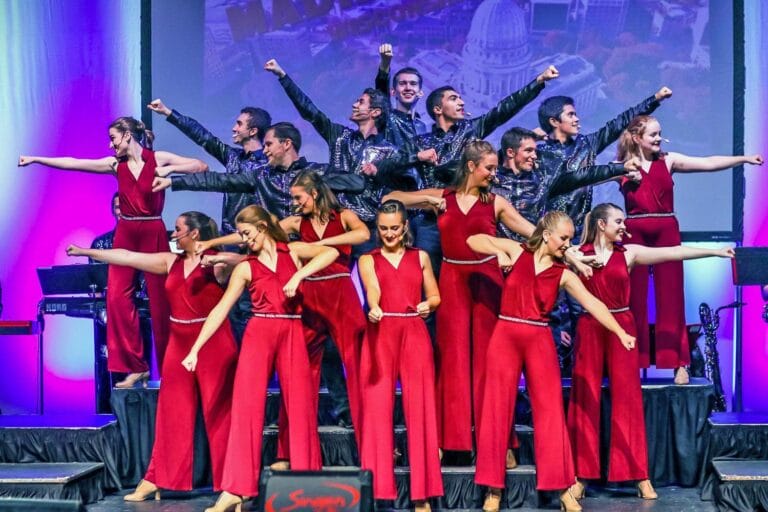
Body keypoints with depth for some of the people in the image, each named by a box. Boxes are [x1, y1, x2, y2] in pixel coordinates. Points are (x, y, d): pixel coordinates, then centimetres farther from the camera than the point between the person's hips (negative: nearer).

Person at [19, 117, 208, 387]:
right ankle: (135, 366, 1)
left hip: (153, 234, -4)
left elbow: (202, 167, -6)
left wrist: (170, 169, -17)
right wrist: (36, 159, -1)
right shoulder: (115, 164, 5)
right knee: (117, 297, -7)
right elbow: (72, 163, 2)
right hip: (125, 234, 4)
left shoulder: (158, 159, -3)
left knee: (160, 300, 1)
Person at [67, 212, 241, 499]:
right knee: (171, 413, 9)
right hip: (179, 345, 6)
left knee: (218, 414, -2)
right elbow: (127, 257, 14)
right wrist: (86, 252, 17)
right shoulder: (171, 261, 11)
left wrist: (217, 260, -44)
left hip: (214, 345, -6)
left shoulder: (215, 262, -7)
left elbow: (241, 260, -27)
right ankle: (158, 478, 15)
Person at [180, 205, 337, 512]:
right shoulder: (246, 267, 7)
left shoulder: (293, 251, 6)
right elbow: (221, 309, 1)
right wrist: (195, 349, -5)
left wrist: (298, 275, -18)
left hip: (292, 334, 0)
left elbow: (331, 252, -9)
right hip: (258, 334, 0)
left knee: (300, 404, 0)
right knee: (246, 405, -6)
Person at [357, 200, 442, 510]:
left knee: (419, 409, -3)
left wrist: (428, 305, -7)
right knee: (377, 408, -5)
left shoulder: (420, 257, 15)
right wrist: (373, 310, -32)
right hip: (380, 335, -1)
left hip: (414, 335, 1)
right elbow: (373, 291, -10)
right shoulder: (367, 260, 9)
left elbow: (435, 295, 16)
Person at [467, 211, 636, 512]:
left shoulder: (563, 274, 3)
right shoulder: (517, 251, 2)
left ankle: (562, 487, 7)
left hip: (540, 341, 1)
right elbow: (473, 240, 5)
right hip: (506, 336, -1)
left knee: (550, 410, 0)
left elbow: (592, 303, -5)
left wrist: (620, 332, -15)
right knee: (498, 409, 1)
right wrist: (498, 252, -13)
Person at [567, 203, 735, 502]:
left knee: (628, 399, 1)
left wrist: (715, 252, -5)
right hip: (589, 329, -1)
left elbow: (672, 253, 0)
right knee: (585, 400, 1)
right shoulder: (578, 253, 3)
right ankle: (581, 475, 6)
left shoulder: (629, 253, 5)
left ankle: (640, 476, 4)